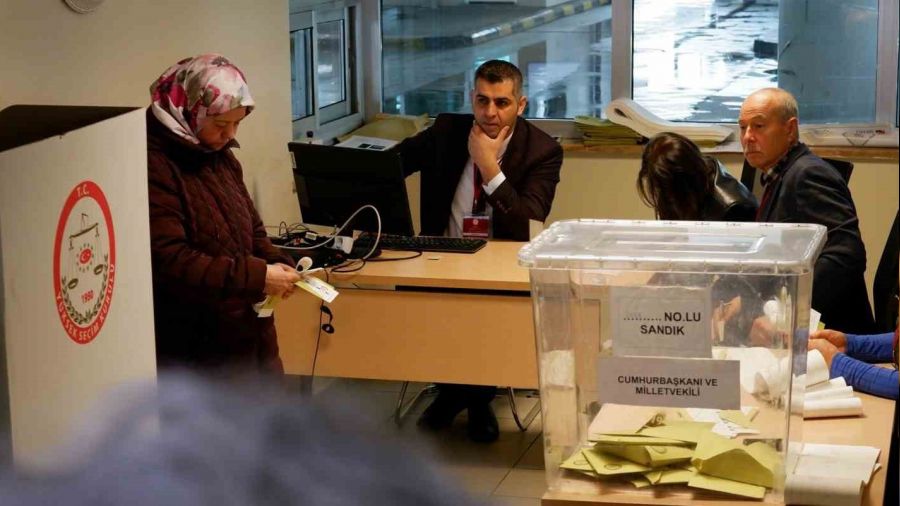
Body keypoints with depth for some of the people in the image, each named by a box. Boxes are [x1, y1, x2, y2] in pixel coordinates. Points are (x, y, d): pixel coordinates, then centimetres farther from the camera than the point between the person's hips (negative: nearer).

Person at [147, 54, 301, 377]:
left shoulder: (221, 159, 11)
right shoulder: (153, 166, -19)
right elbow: (167, 261, -26)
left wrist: (277, 265, -1)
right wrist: (256, 277, -26)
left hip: (247, 331, 9)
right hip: (192, 348, -9)